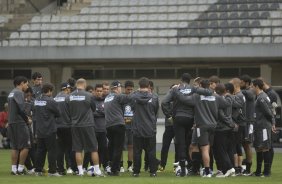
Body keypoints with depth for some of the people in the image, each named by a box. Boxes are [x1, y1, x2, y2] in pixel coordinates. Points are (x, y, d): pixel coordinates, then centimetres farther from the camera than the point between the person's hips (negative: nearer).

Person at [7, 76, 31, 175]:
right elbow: (21, 108, -18)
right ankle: (20, 168, -4)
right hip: (19, 122, -9)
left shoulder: (11, 93, 17)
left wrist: (25, 117, 12)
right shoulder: (19, 93, -10)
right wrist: (27, 119, -4)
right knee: (25, 146, -4)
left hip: (11, 122, 9)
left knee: (14, 147, 10)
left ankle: (14, 169, 9)